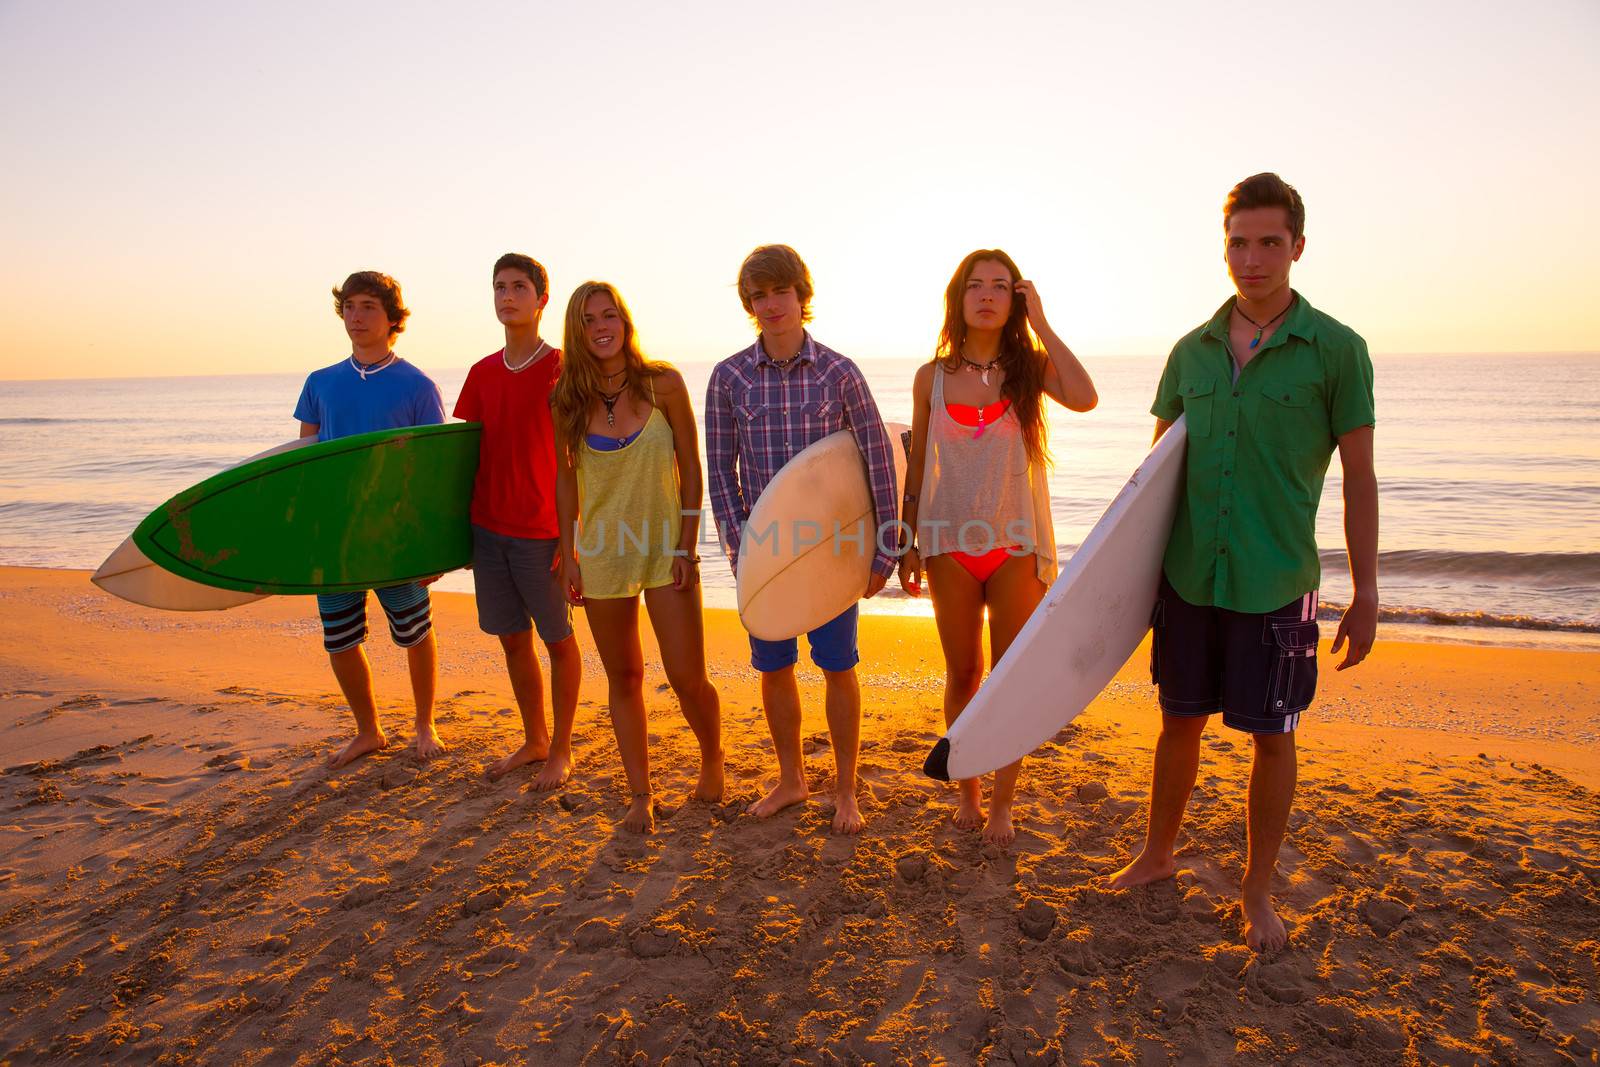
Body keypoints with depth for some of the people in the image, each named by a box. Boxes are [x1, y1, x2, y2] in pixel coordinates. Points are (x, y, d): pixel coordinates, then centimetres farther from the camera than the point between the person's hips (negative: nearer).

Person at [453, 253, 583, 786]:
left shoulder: (561, 368, -7)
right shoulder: (482, 373, 10)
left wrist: (574, 534, -14)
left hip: (542, 532, -5)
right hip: (487, 528, 6)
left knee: (558, 639, 7)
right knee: (513, 638, 14)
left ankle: (561, 750, 21)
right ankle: (534, 740, 30)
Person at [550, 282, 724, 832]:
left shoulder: (663, 384, -5)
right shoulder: (568, 399, 0)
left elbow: (691, 470, -3)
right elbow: (566, 478, 7)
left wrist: (687, 548, -8)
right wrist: (568, 555, 3)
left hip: (665, 548, -2)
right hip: (603, 552, 2)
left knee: (687, 677, -1)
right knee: (623, 678, 10)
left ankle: (712, 760, 29)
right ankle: (640, 795, 24)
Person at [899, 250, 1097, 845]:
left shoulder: (1031, 366, 0)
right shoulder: (932, 377, 2)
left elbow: (1084, 398, -22)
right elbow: (917, 466, 7)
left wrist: (1041, 324, -13)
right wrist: (908, 542, 5)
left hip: (1015, 543, -1)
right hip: (950, 542, 1)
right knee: (963, 673, 11)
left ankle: (1002, 802, 22)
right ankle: (967, 791, 29)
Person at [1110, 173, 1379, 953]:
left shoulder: (1336, 350, -4)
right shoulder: (1192, 351, 6)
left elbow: (1359, 478, -3)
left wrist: (1365, 594, -5)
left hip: (1276, 583, -3)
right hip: (1188, 575, 3)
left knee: (1272, 736, 8)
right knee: (1180, 720, 14)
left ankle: (1258, 890, 27)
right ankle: (1158, 855, 34)